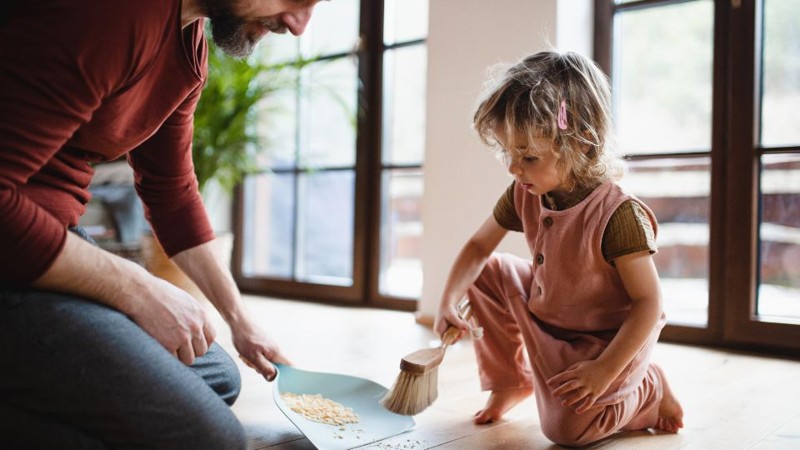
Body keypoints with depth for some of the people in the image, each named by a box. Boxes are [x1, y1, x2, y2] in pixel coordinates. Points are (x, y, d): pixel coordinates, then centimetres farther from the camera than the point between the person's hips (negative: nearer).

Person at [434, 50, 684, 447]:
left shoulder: (618, 214, -33)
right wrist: (447, 303, -13)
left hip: (605, 337, -7)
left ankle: (650, 390, 14)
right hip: (542, 313, 7)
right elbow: (479, 246, 0)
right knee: (486, 275, 0)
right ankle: (510, 380, 16)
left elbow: (648, 302, -27)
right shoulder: (524, 195, -12)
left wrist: (605, 369, -30)